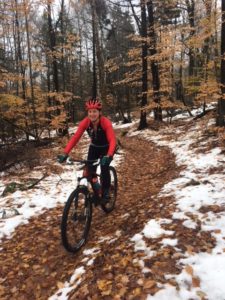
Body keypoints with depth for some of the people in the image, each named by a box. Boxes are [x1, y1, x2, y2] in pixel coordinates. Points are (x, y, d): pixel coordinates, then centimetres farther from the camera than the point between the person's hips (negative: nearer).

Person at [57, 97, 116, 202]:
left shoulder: (106, 122, -33)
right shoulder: (85, 122, -24)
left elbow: (112, 140, -41)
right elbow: (75, 137, -27)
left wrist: (108, 155, -59)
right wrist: (65, 153, -38)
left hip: (106, 148, -3)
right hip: (94, 147, 3)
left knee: (104, 168, -22)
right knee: (90, 170, -8)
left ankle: (105, 192, 1)